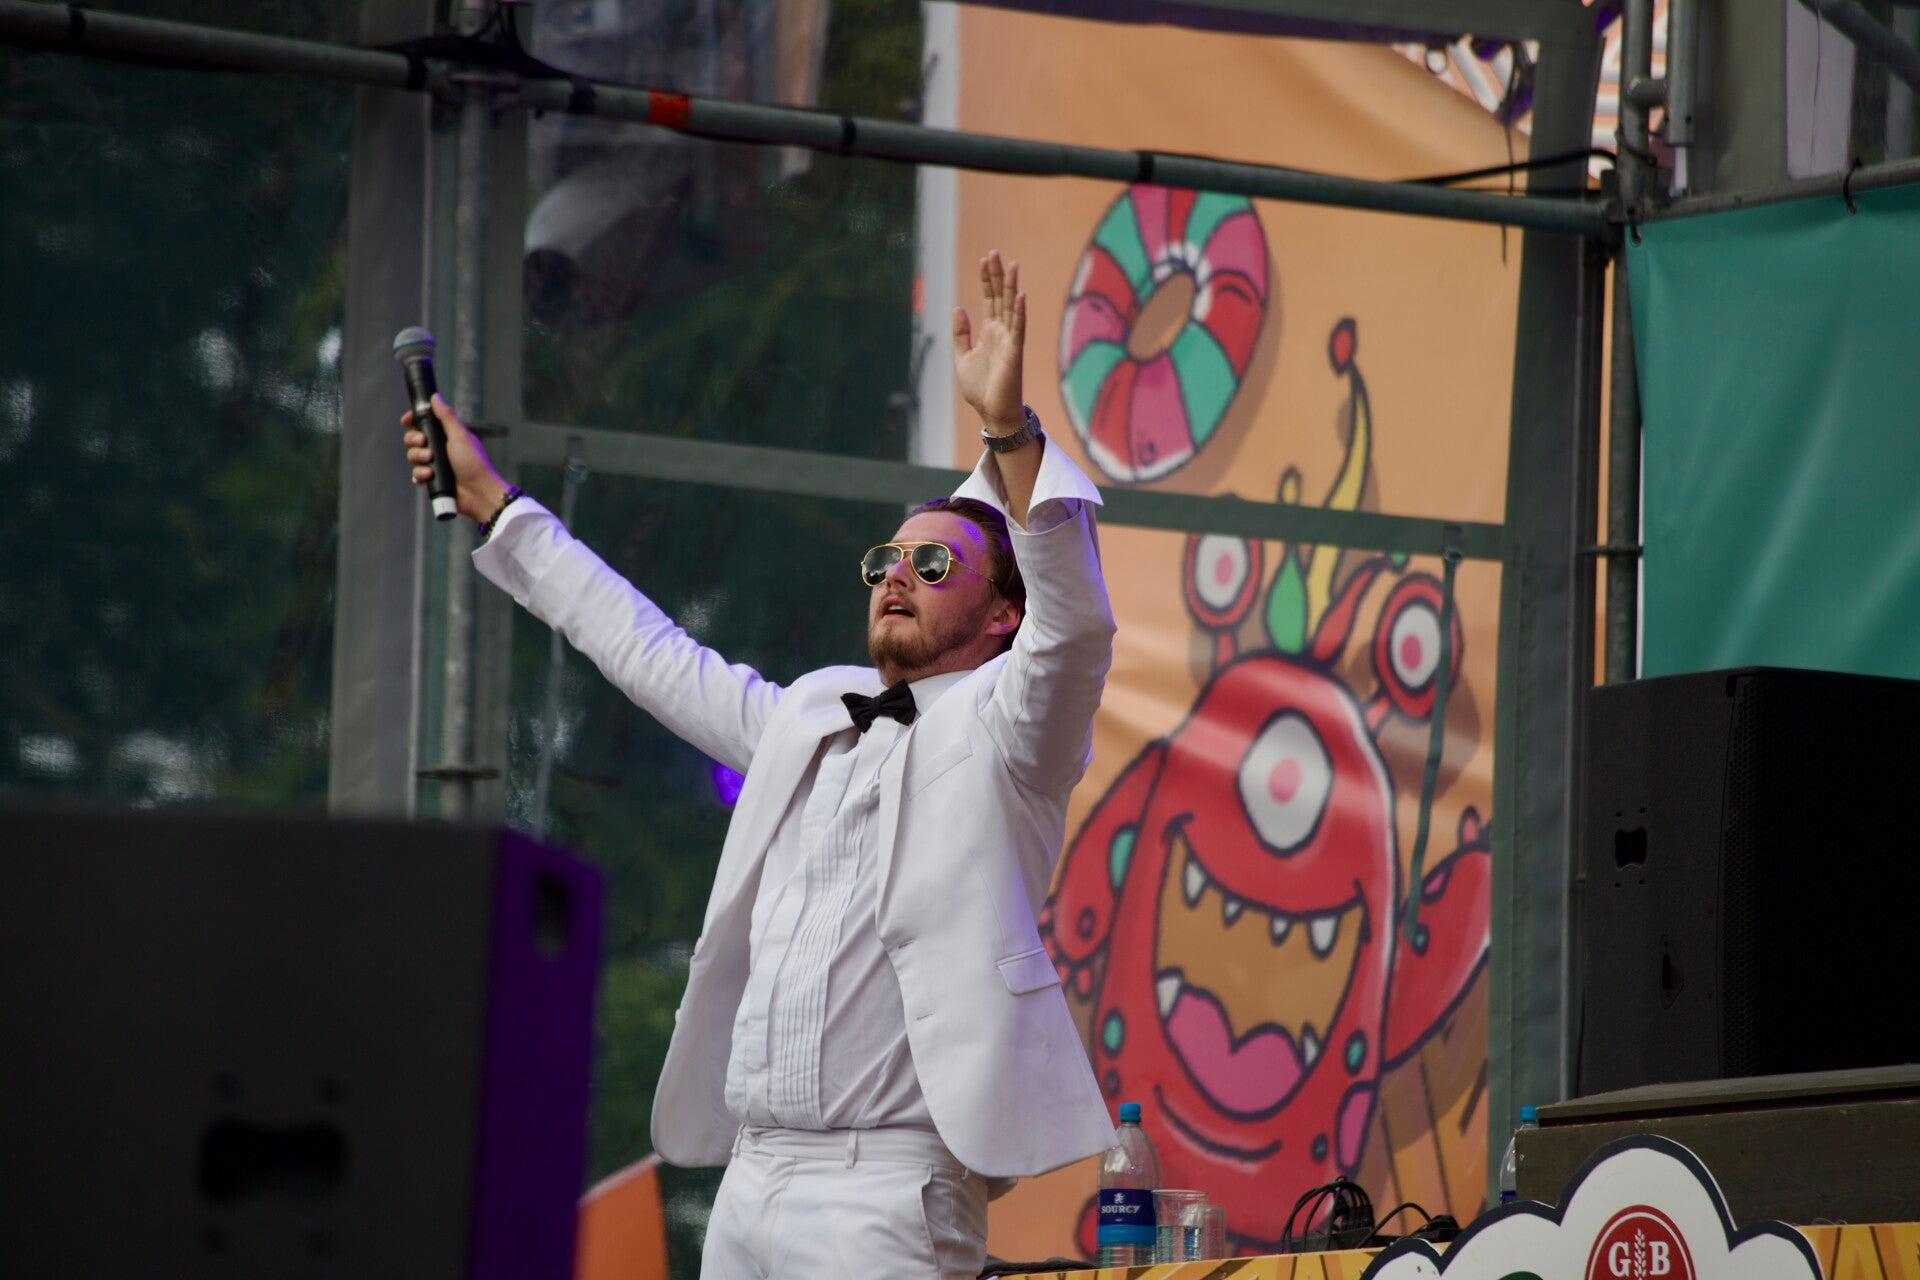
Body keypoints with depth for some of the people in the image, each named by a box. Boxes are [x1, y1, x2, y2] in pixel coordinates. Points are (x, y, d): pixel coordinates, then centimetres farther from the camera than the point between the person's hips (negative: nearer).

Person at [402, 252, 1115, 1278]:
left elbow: (1073, 622, -18)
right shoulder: (810, 721, 22)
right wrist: (490, 503, 39)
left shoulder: (997, 730, 1)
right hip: (749, 1182, 7)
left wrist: (1009, 429, -31)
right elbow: (653, 654, 34)